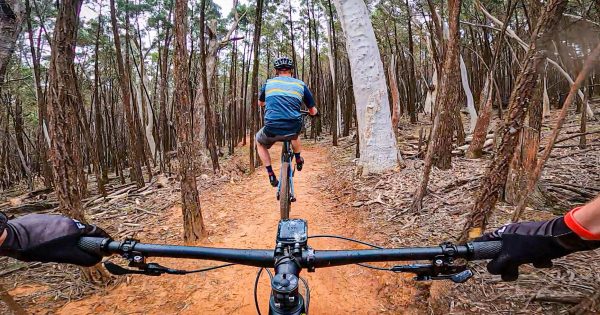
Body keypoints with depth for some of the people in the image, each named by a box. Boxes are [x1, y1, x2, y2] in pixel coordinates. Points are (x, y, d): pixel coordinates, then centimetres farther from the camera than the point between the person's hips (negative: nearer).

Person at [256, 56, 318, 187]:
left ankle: (271, 175, 20)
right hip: (294, 129, 2)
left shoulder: (268, 83, 11)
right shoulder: (301, 84, 10)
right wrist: (310, 111, 40)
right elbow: (313, 112, 15)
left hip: (272, 130, -1)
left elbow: (260, 103, 31)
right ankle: (298, 159, 47)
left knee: (259, 142, 33)